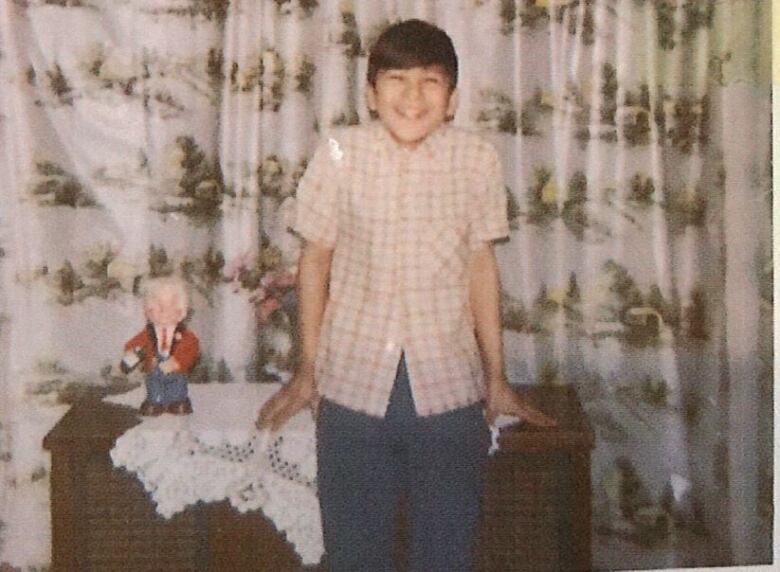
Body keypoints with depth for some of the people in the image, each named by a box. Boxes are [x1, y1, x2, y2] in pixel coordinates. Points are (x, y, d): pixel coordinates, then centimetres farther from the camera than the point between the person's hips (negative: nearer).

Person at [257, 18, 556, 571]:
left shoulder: (476, 158, -5)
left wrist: (496, 378, 8)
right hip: (353, 383, 0)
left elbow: (481, 265, 4)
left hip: (449, 384, 0)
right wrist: (306, 371, 7)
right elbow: (316, 258, 2)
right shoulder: (340, 153, -8)